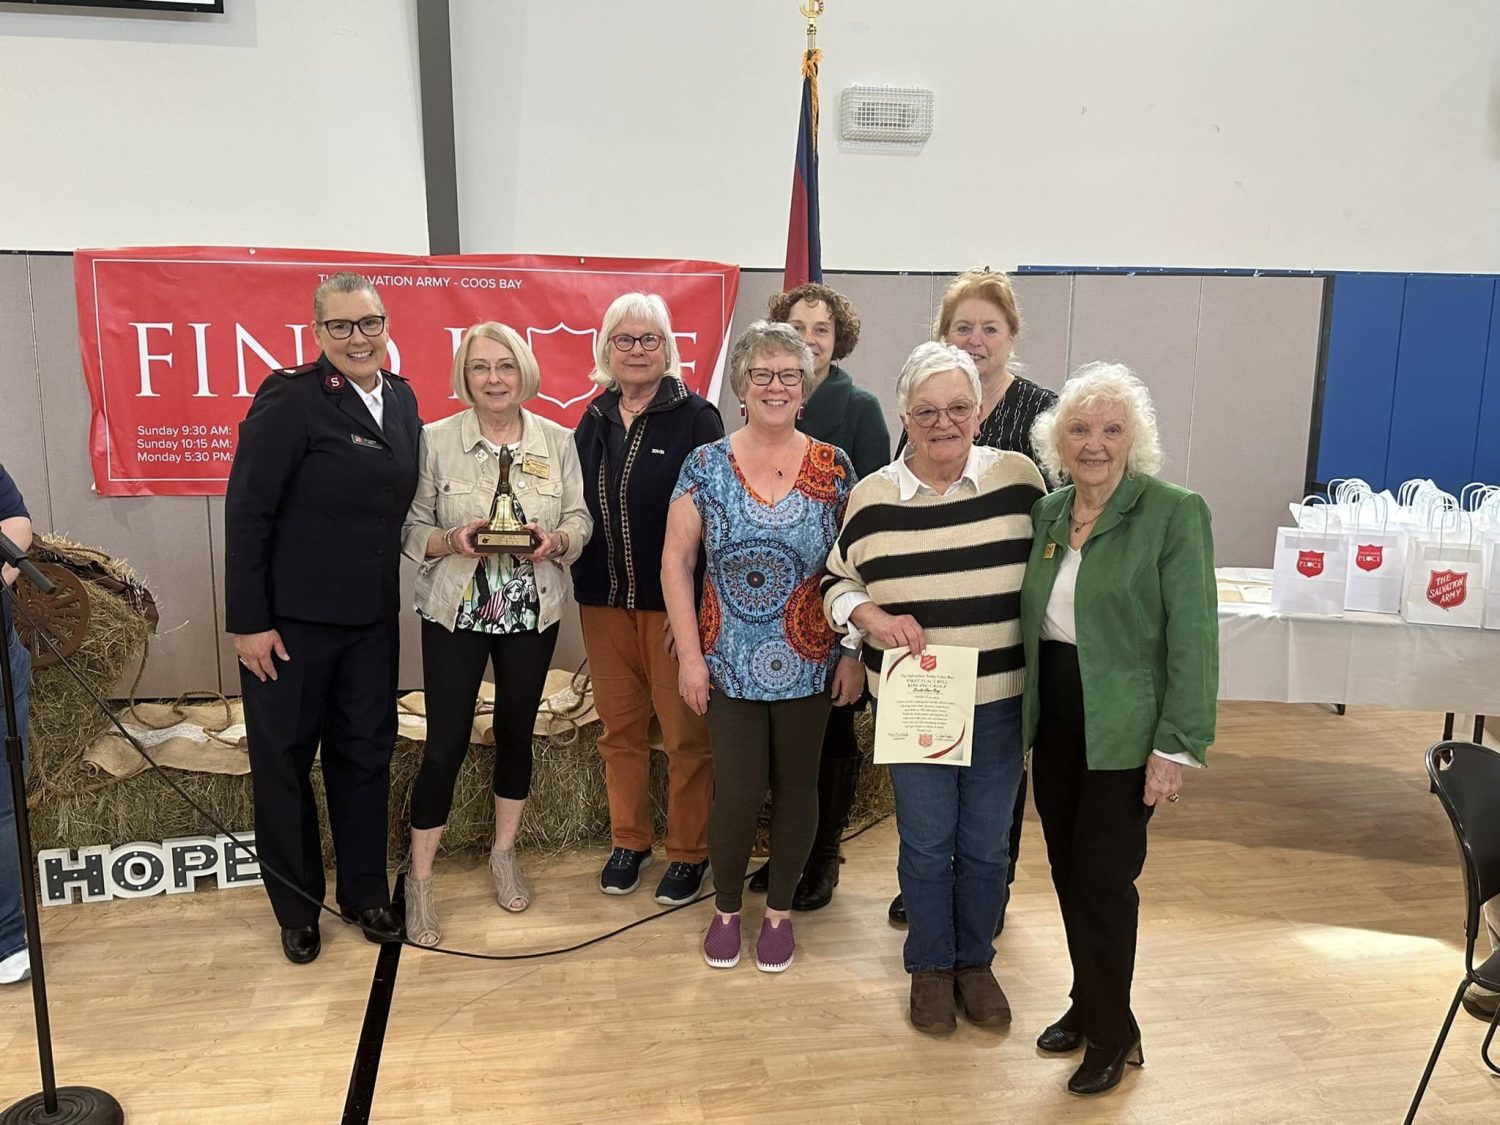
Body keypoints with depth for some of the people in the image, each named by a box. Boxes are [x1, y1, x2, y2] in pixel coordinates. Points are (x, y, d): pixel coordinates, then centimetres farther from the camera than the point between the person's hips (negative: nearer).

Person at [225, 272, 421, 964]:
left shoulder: (402, 399, 5)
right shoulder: (290, 399, -14)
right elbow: (247, 511, -15)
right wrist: (248, 621, -16)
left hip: (372, 617, 6)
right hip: (291, 619, -5)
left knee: (366, 755, 14)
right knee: (283, 761, 9)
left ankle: (365, 893, 32)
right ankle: (297, 910, 27)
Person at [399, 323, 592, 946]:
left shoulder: (557, 440, 0)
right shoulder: (435, 440, -5)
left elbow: (580, 519, 4)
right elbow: (411, 527, -3)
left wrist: (555, 541, -16)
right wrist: (451, 541, -22)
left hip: (532, 612, 3)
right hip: (455, 612, -2)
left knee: (517, 731, 14)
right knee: (445, 744, -1)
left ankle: (504, 854, 34)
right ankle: (419, 879, 15)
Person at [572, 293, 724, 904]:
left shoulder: (695, 418, -6)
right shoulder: (593, 421, 10)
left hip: (672, 602, -5)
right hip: (604, 600, 5)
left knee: (684, 734, 4)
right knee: (619, 729, 13)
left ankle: (689, 851, 20)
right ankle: (628, 841, 29)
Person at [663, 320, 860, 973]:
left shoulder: (834, 469, 0)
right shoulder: (706, 466, -2)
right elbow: (676, 562, -1)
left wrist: (854, 653, -1)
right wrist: (690, 655, -5)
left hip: (808, 665, 1)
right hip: (730, 666, -1)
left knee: (796, 787, 11)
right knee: (738, 791, 1)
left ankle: (780, 910, 32)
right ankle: (726, 907, 27)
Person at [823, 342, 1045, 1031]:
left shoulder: (1018, 478, -4)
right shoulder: (872, 497, -3)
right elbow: (834, 580, 6)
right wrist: (870, 614, -15)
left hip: (1001, 699, 1)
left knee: (987, 843, 13)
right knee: (926, 843, 11)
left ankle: (975, 960, 37)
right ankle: (930, 966, 33)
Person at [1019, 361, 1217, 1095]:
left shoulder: (1174, 513, -11)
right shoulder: (1047, 512, 6)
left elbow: (1193, 637, -13)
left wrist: (1177, 746, -16)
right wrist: (1025, 719, 9)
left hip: (1124, 731, -5)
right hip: (1055, 723, 5)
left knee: (1102, 878, 2)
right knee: (1068, 871, 14)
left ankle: (1112, 1032, 23)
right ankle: (1089, 1004, 35)